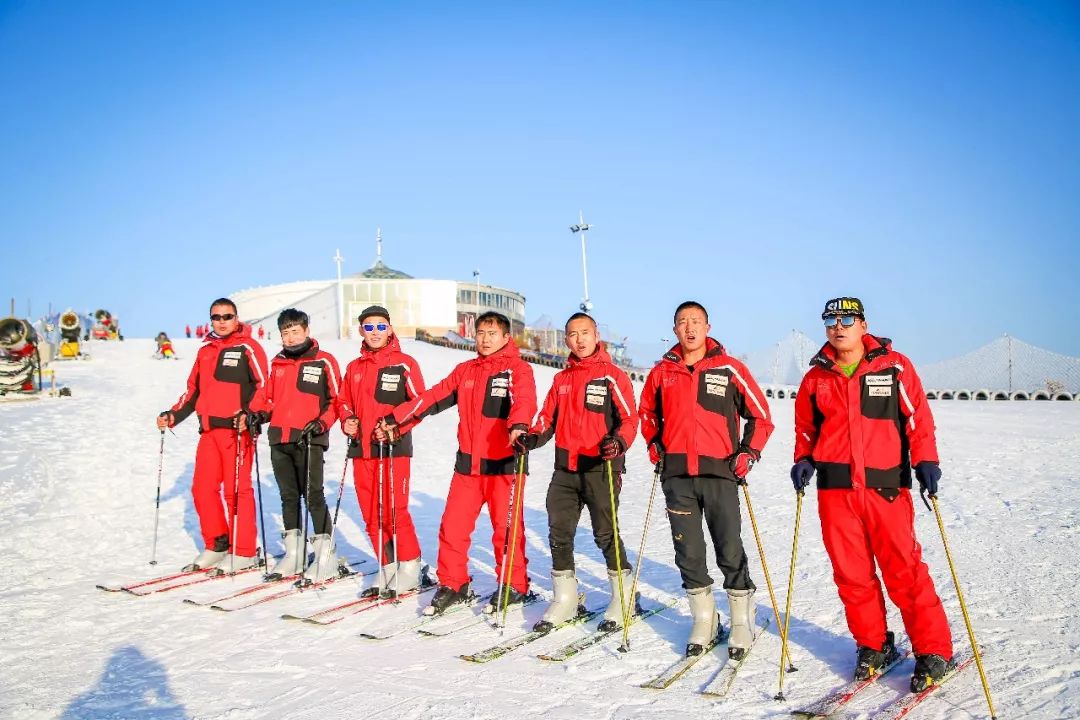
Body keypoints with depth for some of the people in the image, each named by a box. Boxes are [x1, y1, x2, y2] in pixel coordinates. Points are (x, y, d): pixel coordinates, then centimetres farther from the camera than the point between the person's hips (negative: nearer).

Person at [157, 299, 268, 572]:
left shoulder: (248, 348, -2)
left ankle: (244, 552, 1)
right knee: (202, 488, 7)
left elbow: (264, 386, -10)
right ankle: (216, 546, 21)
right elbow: (193, 390, 26)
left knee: (236, 489, -6)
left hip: (237, 429, -7)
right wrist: (173, 415, 17)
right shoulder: (205, 351, 19)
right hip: (209, 429, 7)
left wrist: (248, 413, -23)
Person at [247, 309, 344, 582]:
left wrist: (321, 422, -16)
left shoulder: (324, 362, -2)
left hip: (309, 440, -6)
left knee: (313, 496, -7)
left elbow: (337, 400, -3)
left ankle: (326, 554, 1)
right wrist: (258, 412, 3)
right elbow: (268, 395, 22)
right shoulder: (277, 363, 14)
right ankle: (293, 554, 21)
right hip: (279, 439, 6)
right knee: (288, 496, 12)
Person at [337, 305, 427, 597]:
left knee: (394, 511, -7)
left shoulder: (404, 364, -1)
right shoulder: (354, 367, 15)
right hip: (361, 449, 6)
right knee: (371, 514, 7)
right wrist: (347, 421, 3)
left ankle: (409, 569, 7)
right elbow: (344, 402, 23)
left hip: (394, 448, -5)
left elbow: (420, 402, -5)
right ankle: (388, 568, 18)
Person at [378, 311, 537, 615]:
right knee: (452, 526, 5)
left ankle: (514, 586, 20)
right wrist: (395, 419, 12)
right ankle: (453, 585, 21)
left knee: (506, 528, 1)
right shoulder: (465, 370, 15)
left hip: (504, 463, -5)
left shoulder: (518, 368, -3)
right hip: (468, 464, 5)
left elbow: (525, 400, -21)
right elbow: (433, 398, 16)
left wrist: (518, 426, -42)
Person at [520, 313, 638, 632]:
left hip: (601, 467, -6)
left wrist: (618, 442, -25)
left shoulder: (613, 375, -2)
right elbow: (548, 417, 17)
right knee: (559, 532, 6)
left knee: (605, 533, -1)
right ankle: (565, 600, 19)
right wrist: (533, 437, -2)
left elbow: (630, 418, -7)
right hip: (565, 467, 6)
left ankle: (624, 596, 18)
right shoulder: (562, 379, 15)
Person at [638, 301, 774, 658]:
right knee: (688, 552, 7)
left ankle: (742, 623, 16)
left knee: (730, 551, 0)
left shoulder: (729, 369, 0)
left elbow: (761, 416, 5)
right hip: (677, 476, 3)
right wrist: (655, 446, 12)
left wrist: (748, 453, -4)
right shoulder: (662, 372, 8)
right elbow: (647, 412, 25)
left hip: (719, 472, -3)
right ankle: (703, 622, 21)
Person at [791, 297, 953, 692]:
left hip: (885, 485, -3)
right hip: (834, 488, 3)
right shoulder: (815, 377, 10)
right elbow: (806, 428, 18)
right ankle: (873, 645, 24)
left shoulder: (895, 366, 2)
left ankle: (933, 651, 13)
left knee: (904, 571, -2)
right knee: (851, 574, 7)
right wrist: (803, 459, 2)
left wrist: (925, 460, -8)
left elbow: (918, 417, 2)